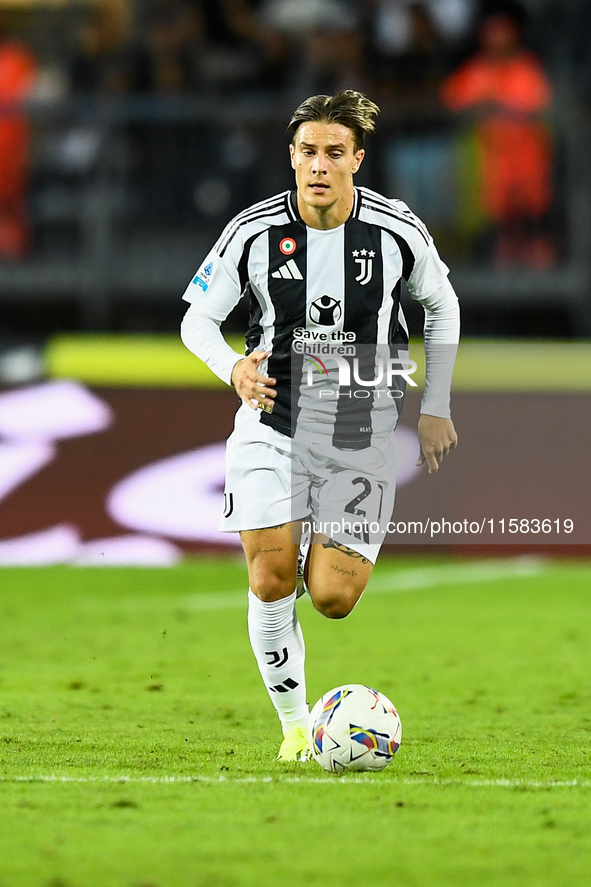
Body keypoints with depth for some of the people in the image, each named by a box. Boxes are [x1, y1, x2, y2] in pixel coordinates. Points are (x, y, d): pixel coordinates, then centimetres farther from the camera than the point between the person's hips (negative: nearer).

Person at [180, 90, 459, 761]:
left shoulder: (398, 232, -7)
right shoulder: (255, 232, -8)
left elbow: (441, 307, 11)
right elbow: (196, 319, 1)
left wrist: (435, 408, 9)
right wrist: (233, 368, -20)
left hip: (362, 434, 0)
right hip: (273, 423, 0)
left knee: (333, 598, -10)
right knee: (271, 579, -13)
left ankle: (327, 551, 29)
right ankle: (294, 724, 6)